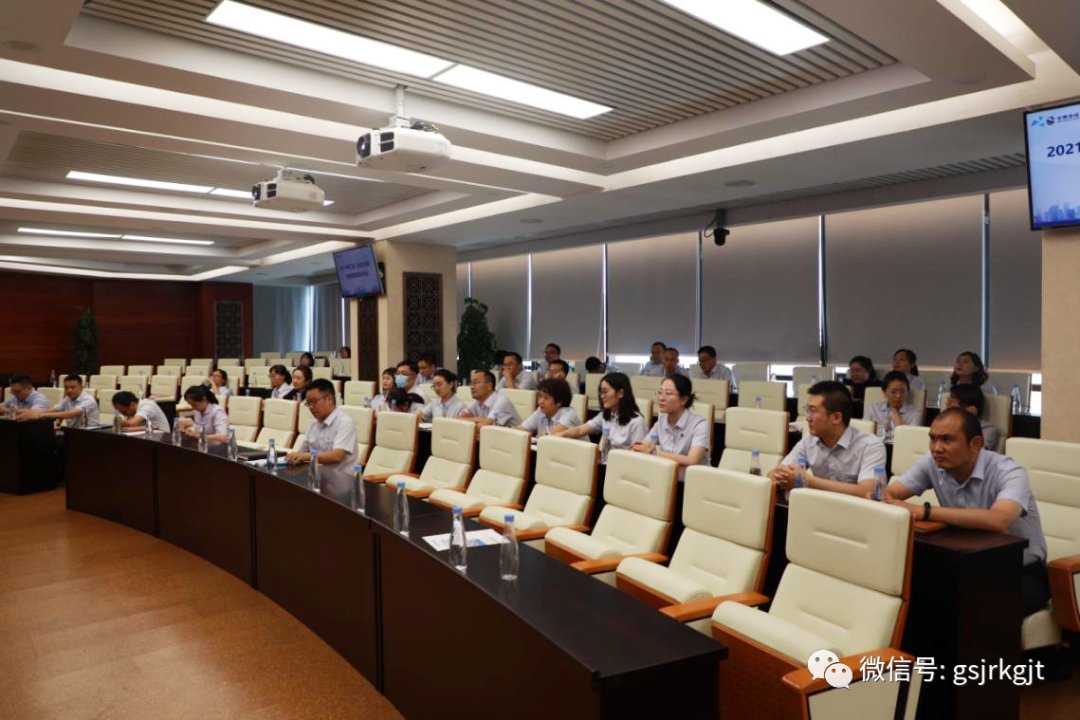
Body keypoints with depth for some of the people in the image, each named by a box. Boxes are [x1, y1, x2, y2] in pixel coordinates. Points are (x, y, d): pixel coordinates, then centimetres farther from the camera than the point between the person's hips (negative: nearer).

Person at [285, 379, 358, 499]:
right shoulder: (313, 425, 15)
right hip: (317, 477, 7)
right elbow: (303, 451, 16)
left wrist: (306, 456, -29)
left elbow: (337, 456, -20)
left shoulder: (344, 422, -9)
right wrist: (295, 456, -6)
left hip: (339, 482, -6)